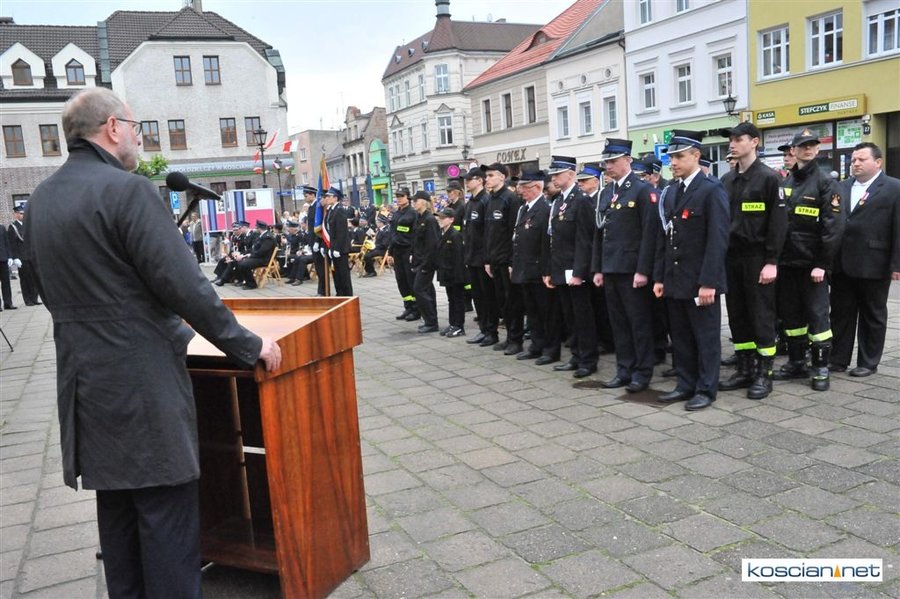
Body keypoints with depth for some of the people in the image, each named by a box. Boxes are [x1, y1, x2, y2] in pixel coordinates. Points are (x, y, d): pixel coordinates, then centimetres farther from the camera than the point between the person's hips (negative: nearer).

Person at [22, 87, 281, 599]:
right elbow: (185, 285, -20)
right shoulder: (128, 190, -15)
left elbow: (50, 288, 17)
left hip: (86, 381, 8)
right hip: (143, 384, -8)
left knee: (117, 509, 18)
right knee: (168, 516, 1)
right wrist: (248, 346, -11)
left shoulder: (40, 201, 10)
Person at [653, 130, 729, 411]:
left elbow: (718, 239, -15)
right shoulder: (671, 195, 14)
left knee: (706, 337, 4)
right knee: (680, 337, 13)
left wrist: (708, 282, -20)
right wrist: (659, 277, 10)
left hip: (700, 281, -7)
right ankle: (686, 384, 24)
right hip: (674, 280, 7)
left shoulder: (712, 190, -9)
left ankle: (706, 389, 14)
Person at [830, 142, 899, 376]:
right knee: (840, 313, 10)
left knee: (872, 316, 8)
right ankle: (838, 359, 19)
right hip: (841, 263, 5)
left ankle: (868, 362, 18)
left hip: (874, 266, -5)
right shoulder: (842, 187, 11)